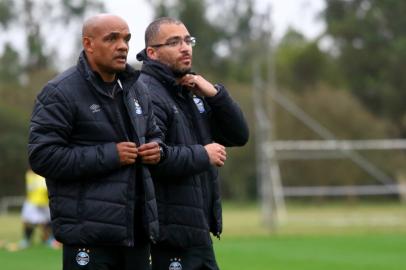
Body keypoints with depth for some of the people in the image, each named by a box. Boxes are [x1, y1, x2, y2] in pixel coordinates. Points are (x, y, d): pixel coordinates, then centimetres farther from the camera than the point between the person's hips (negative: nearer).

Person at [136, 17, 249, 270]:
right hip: (170, 232, -9)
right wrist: (203, 155, -15)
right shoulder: (146, 94, -13)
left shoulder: (193, 92, 18)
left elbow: (239, 135, 14)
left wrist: (214, 95, -2)